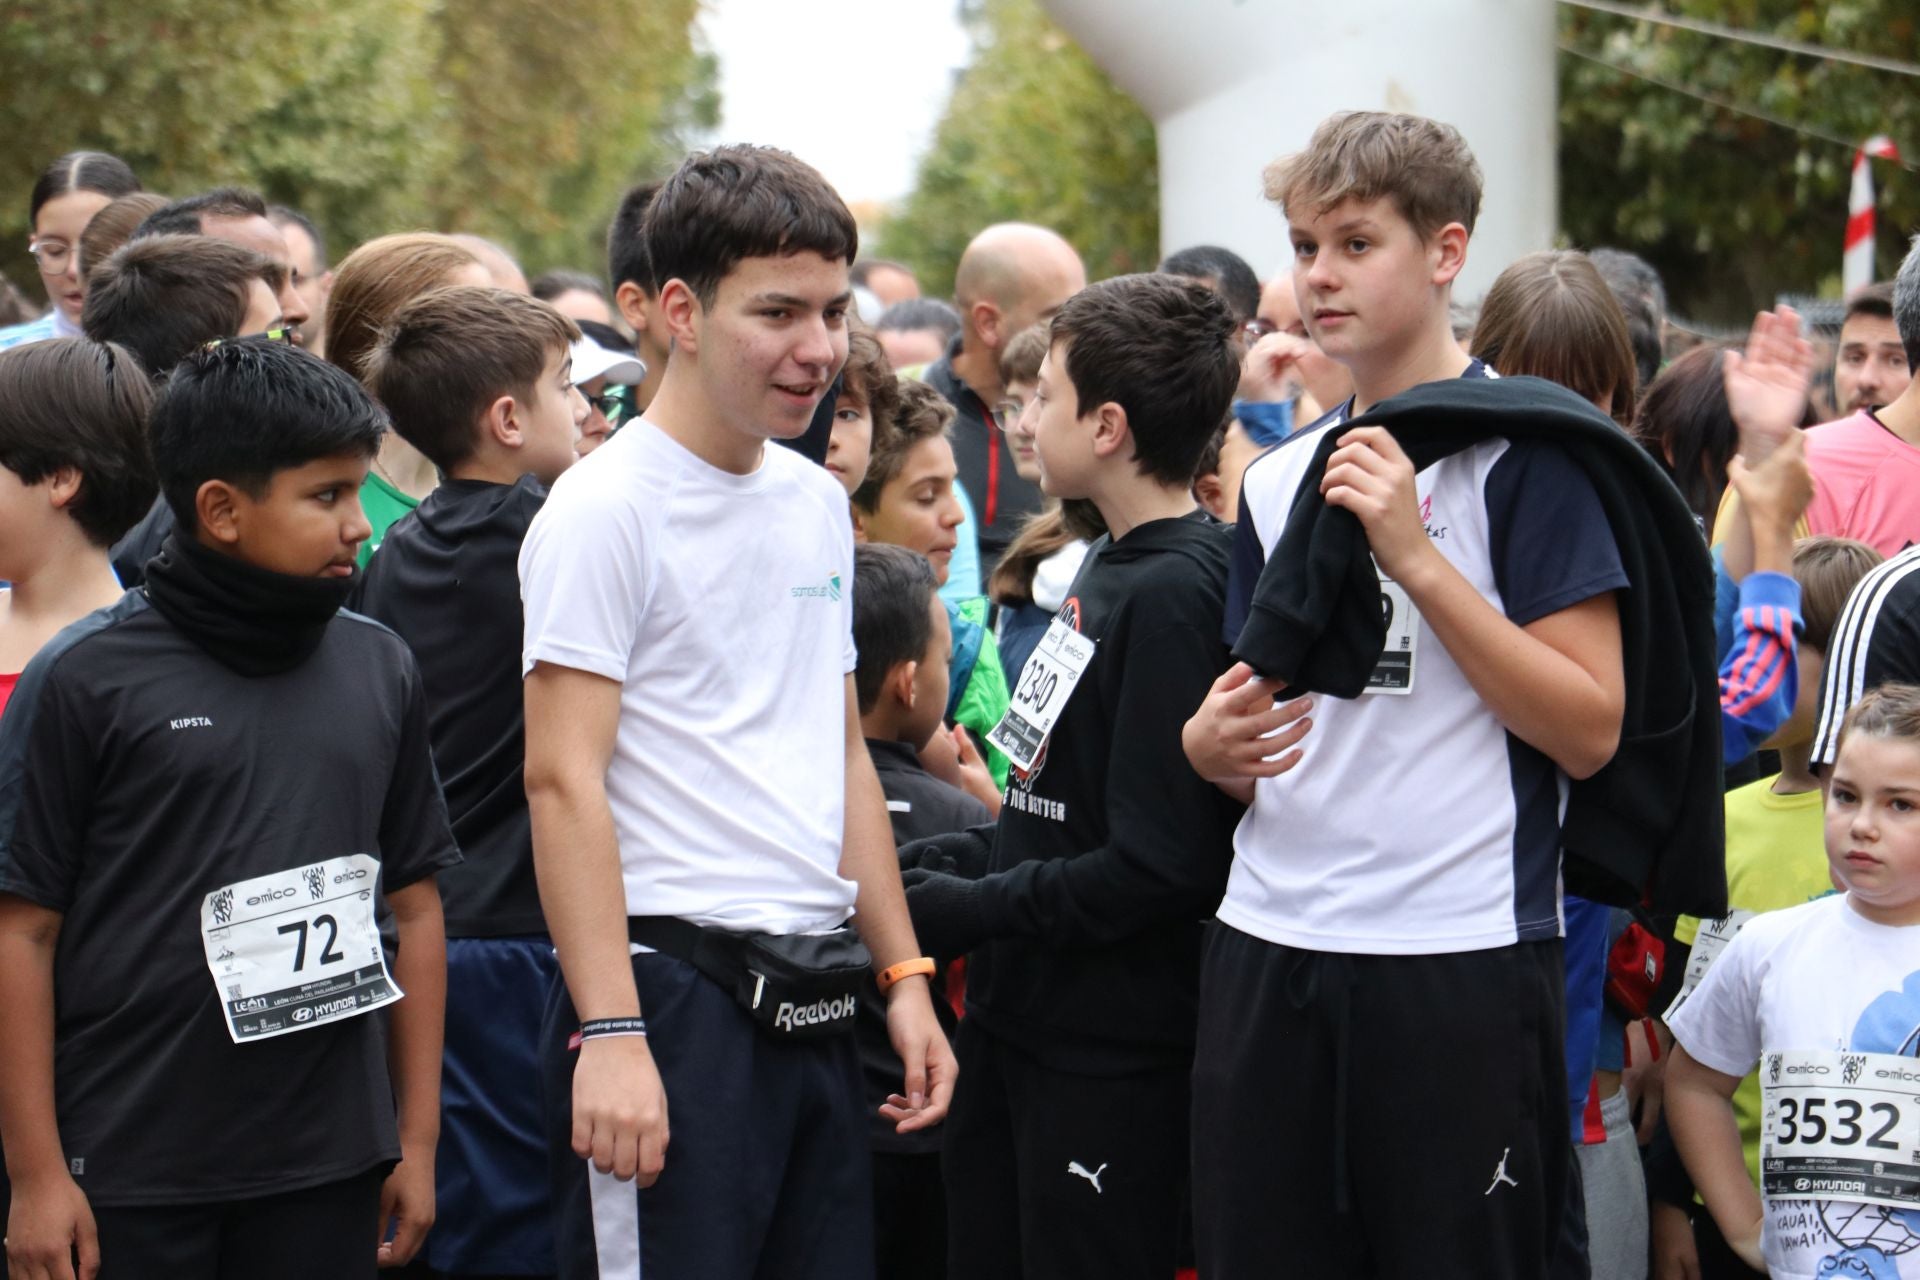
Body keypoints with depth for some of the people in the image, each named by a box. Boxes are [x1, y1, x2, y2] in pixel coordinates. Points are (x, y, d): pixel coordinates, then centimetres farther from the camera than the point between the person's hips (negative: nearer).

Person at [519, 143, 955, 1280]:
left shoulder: (820, 503, 15)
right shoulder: (607, 508, -9)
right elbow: (564, 777, -14)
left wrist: (905, 976, 15)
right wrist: (611, 1032, -21)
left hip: (815, 1002, 7)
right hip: (674, 984, -7)